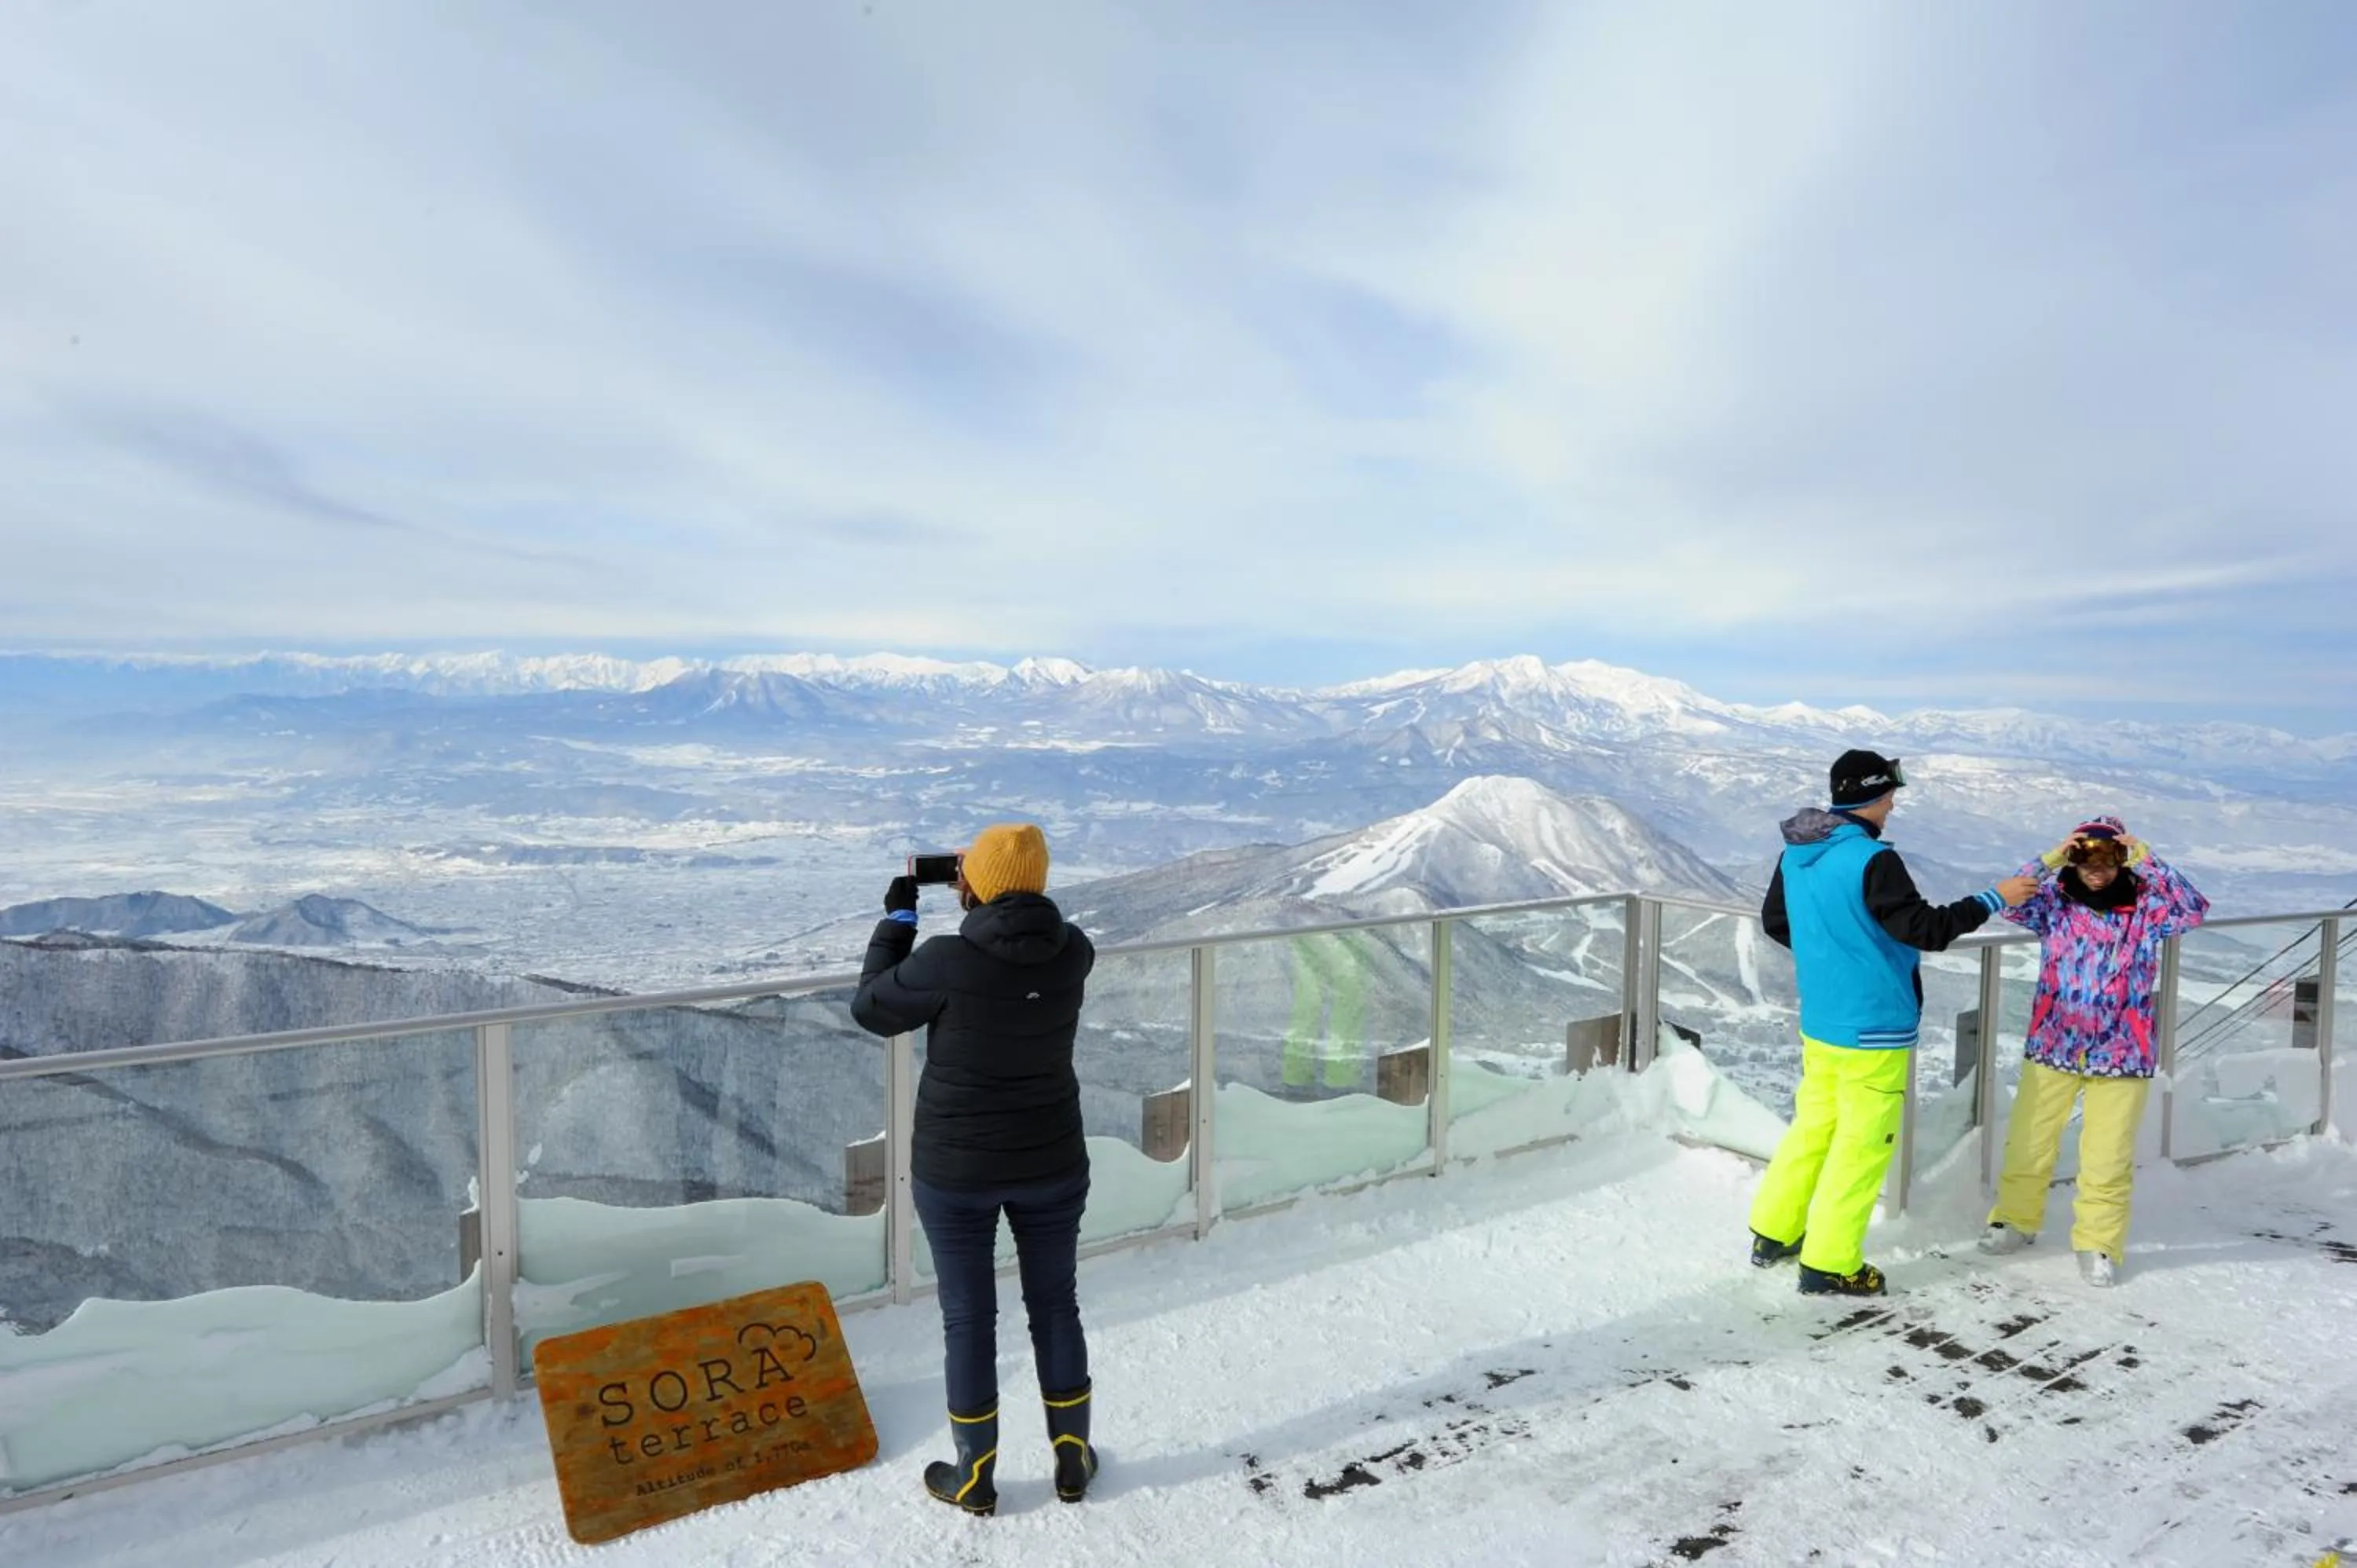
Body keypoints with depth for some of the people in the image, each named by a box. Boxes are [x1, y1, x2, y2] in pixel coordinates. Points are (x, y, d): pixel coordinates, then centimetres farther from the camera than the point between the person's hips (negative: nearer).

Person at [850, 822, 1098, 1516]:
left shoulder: (948, 961, -23)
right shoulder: (1074, 953, -12)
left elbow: (872, 1010, -6)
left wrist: (897, 920, 3)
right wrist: (983, 900, 11)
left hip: (955, 1170, -3)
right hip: (1052, 1163, 3)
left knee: (968, 1318, 14)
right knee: (1055, 1306, 20)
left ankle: (975, 1478, 30)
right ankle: (1073, 1461, 33)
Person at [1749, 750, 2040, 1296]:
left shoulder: (1795, 854, 3)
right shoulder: (1871, 860, -21)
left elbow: (1775, 921, 14)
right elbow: (1926, 928, -20)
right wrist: (1994, 899, -9)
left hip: (1819, 1024, 8)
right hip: (1873, 1031, -8)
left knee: (1814, 1124, 20)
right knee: (1862, 1144, 5)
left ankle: (1773, 1234, 29)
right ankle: (1829, 1264, 13)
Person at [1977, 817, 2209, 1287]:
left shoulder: (2145, 906, -2)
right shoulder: (2055, 899, -2)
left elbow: (2193, 910, -19)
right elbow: (2012, 904, -17)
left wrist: (2147, 862, -25)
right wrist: (2050, 860, -26)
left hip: (2121, 1053, -1)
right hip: (2052, 1046, 1)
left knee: (2108, 1158, 4)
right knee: (2028, 1143, 11)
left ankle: (2099, 1244, 21)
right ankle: (2016, 1220, 30)